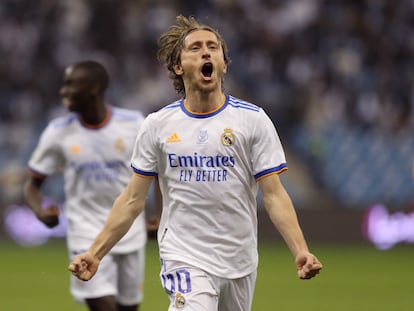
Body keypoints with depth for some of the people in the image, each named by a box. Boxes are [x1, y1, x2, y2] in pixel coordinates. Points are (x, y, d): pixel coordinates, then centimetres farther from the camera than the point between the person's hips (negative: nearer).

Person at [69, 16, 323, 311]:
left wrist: (301, 250, -17)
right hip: (184, 260, -1)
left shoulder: (253, 119, 0)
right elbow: (133, 199, 6)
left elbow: (274, 195, -4)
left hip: (240, 262, 1)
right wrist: (95, 253, -2)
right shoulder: (157, 125, 3)